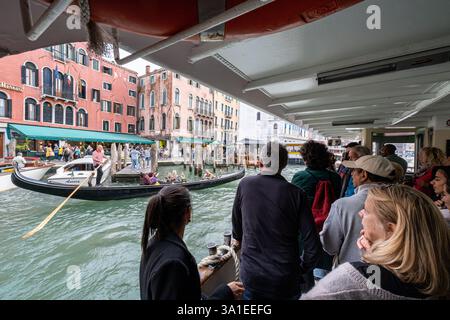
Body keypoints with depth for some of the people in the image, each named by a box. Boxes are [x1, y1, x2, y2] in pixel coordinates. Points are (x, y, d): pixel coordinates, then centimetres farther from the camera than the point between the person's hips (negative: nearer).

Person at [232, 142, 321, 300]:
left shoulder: (245, 184, -12)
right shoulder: (296, 193, -16)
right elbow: (313, 247, -14)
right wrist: (301, 269, 6)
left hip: (251, 276, 0)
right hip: (286, 280, 0)